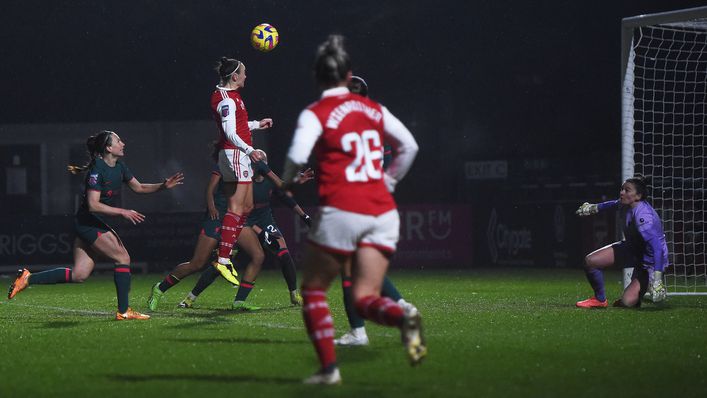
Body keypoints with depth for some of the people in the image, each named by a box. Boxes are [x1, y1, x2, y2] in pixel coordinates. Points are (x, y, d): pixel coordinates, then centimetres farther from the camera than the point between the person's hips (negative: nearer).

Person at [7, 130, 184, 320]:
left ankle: (28, 278, 11)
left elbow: (139, 187, 19)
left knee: (79, 275, 5)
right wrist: (123, 212, -24)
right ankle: (123, 311, -7)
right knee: (123, 257, -11)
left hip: (96, 224, 9)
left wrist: (164, 185, 6)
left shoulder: (119, 167, 8)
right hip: (89, 223, -9)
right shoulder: (97, 170, -18)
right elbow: (93, 204, -22)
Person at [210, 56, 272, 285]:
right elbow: (230, 133, -25)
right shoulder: (227, 100, -15)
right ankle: (223, 260, -19)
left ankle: (225, 253, 13)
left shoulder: (229, 95, 18)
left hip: (239, 156, 11)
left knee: (246, 207, 13)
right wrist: (249, 150, -36)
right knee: (236, 208, -14)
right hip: (234, 155, -11)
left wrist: (257, 124, 40)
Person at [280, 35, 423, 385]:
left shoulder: (315, 114, -4)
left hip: (341, 213, -4)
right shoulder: (373, 109, 12)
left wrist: (288, 182, 2)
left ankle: (329, 368, 6)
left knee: (313, 291, 14)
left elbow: (297, 156, -19)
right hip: (383, 212, 5)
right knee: (364, 299, 5)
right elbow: (409, 146, 18)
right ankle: (403, 317, -28)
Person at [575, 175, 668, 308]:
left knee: (627, 302, -22)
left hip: (650, 260, -8)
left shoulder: (643, 216, -36)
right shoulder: (625, 204, -9)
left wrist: (656, 277, -47)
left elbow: (657, 246, -41)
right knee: (590, 261, -4)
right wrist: (595, 208, 30)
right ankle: (600, 300, 18)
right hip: (632, 248, 8)